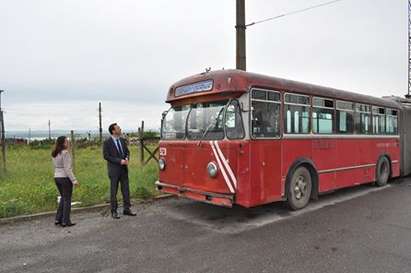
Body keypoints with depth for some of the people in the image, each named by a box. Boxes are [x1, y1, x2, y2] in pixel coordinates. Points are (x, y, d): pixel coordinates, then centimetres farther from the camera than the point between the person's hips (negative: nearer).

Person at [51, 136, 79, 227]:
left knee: (63, 198, 21)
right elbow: (67, 168, -19)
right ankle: (66, 221, 11)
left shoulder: (54, 154, 9)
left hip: (57, 177, 8)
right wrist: (74, 180, -17)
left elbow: (56, 166, 10)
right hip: (65, 178, -8)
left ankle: (58, 219, 23)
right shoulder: (65, 153, -16)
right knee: (67, 199, 4)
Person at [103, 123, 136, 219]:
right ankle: (114, 211, 15)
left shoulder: (122, 140, 7)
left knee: (126, 189, 8)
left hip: (124, 169, 5)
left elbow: (127, 151, 15)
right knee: (113, 191, 4)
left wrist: (126, 159, -7)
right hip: (114, 169, -5)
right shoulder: (107, 142, -9)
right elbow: (106, 156, -13)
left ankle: (126, 209, 18)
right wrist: (120, 161, -18)